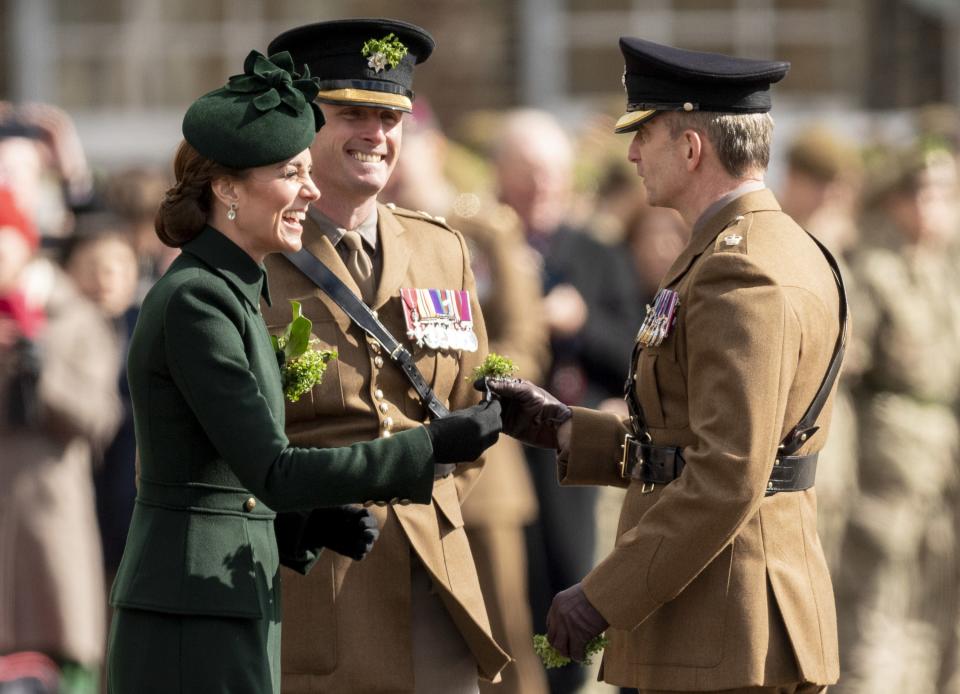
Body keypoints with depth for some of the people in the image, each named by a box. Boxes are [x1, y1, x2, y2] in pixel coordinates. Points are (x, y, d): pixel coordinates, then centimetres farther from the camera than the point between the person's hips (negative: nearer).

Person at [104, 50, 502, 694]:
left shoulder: (230, 293, 16)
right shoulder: (194, 303, -14)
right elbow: (274, 471, -20)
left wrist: (307, 524, 5)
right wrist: (432, 446, -19)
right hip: (193, 629, -10)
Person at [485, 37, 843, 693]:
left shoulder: (740, 276, -18)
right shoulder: (787, 250, 15)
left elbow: (726, 479, -24)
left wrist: (604, 597, -19)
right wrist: (561, 429, 15)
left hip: (722, 634, -10)